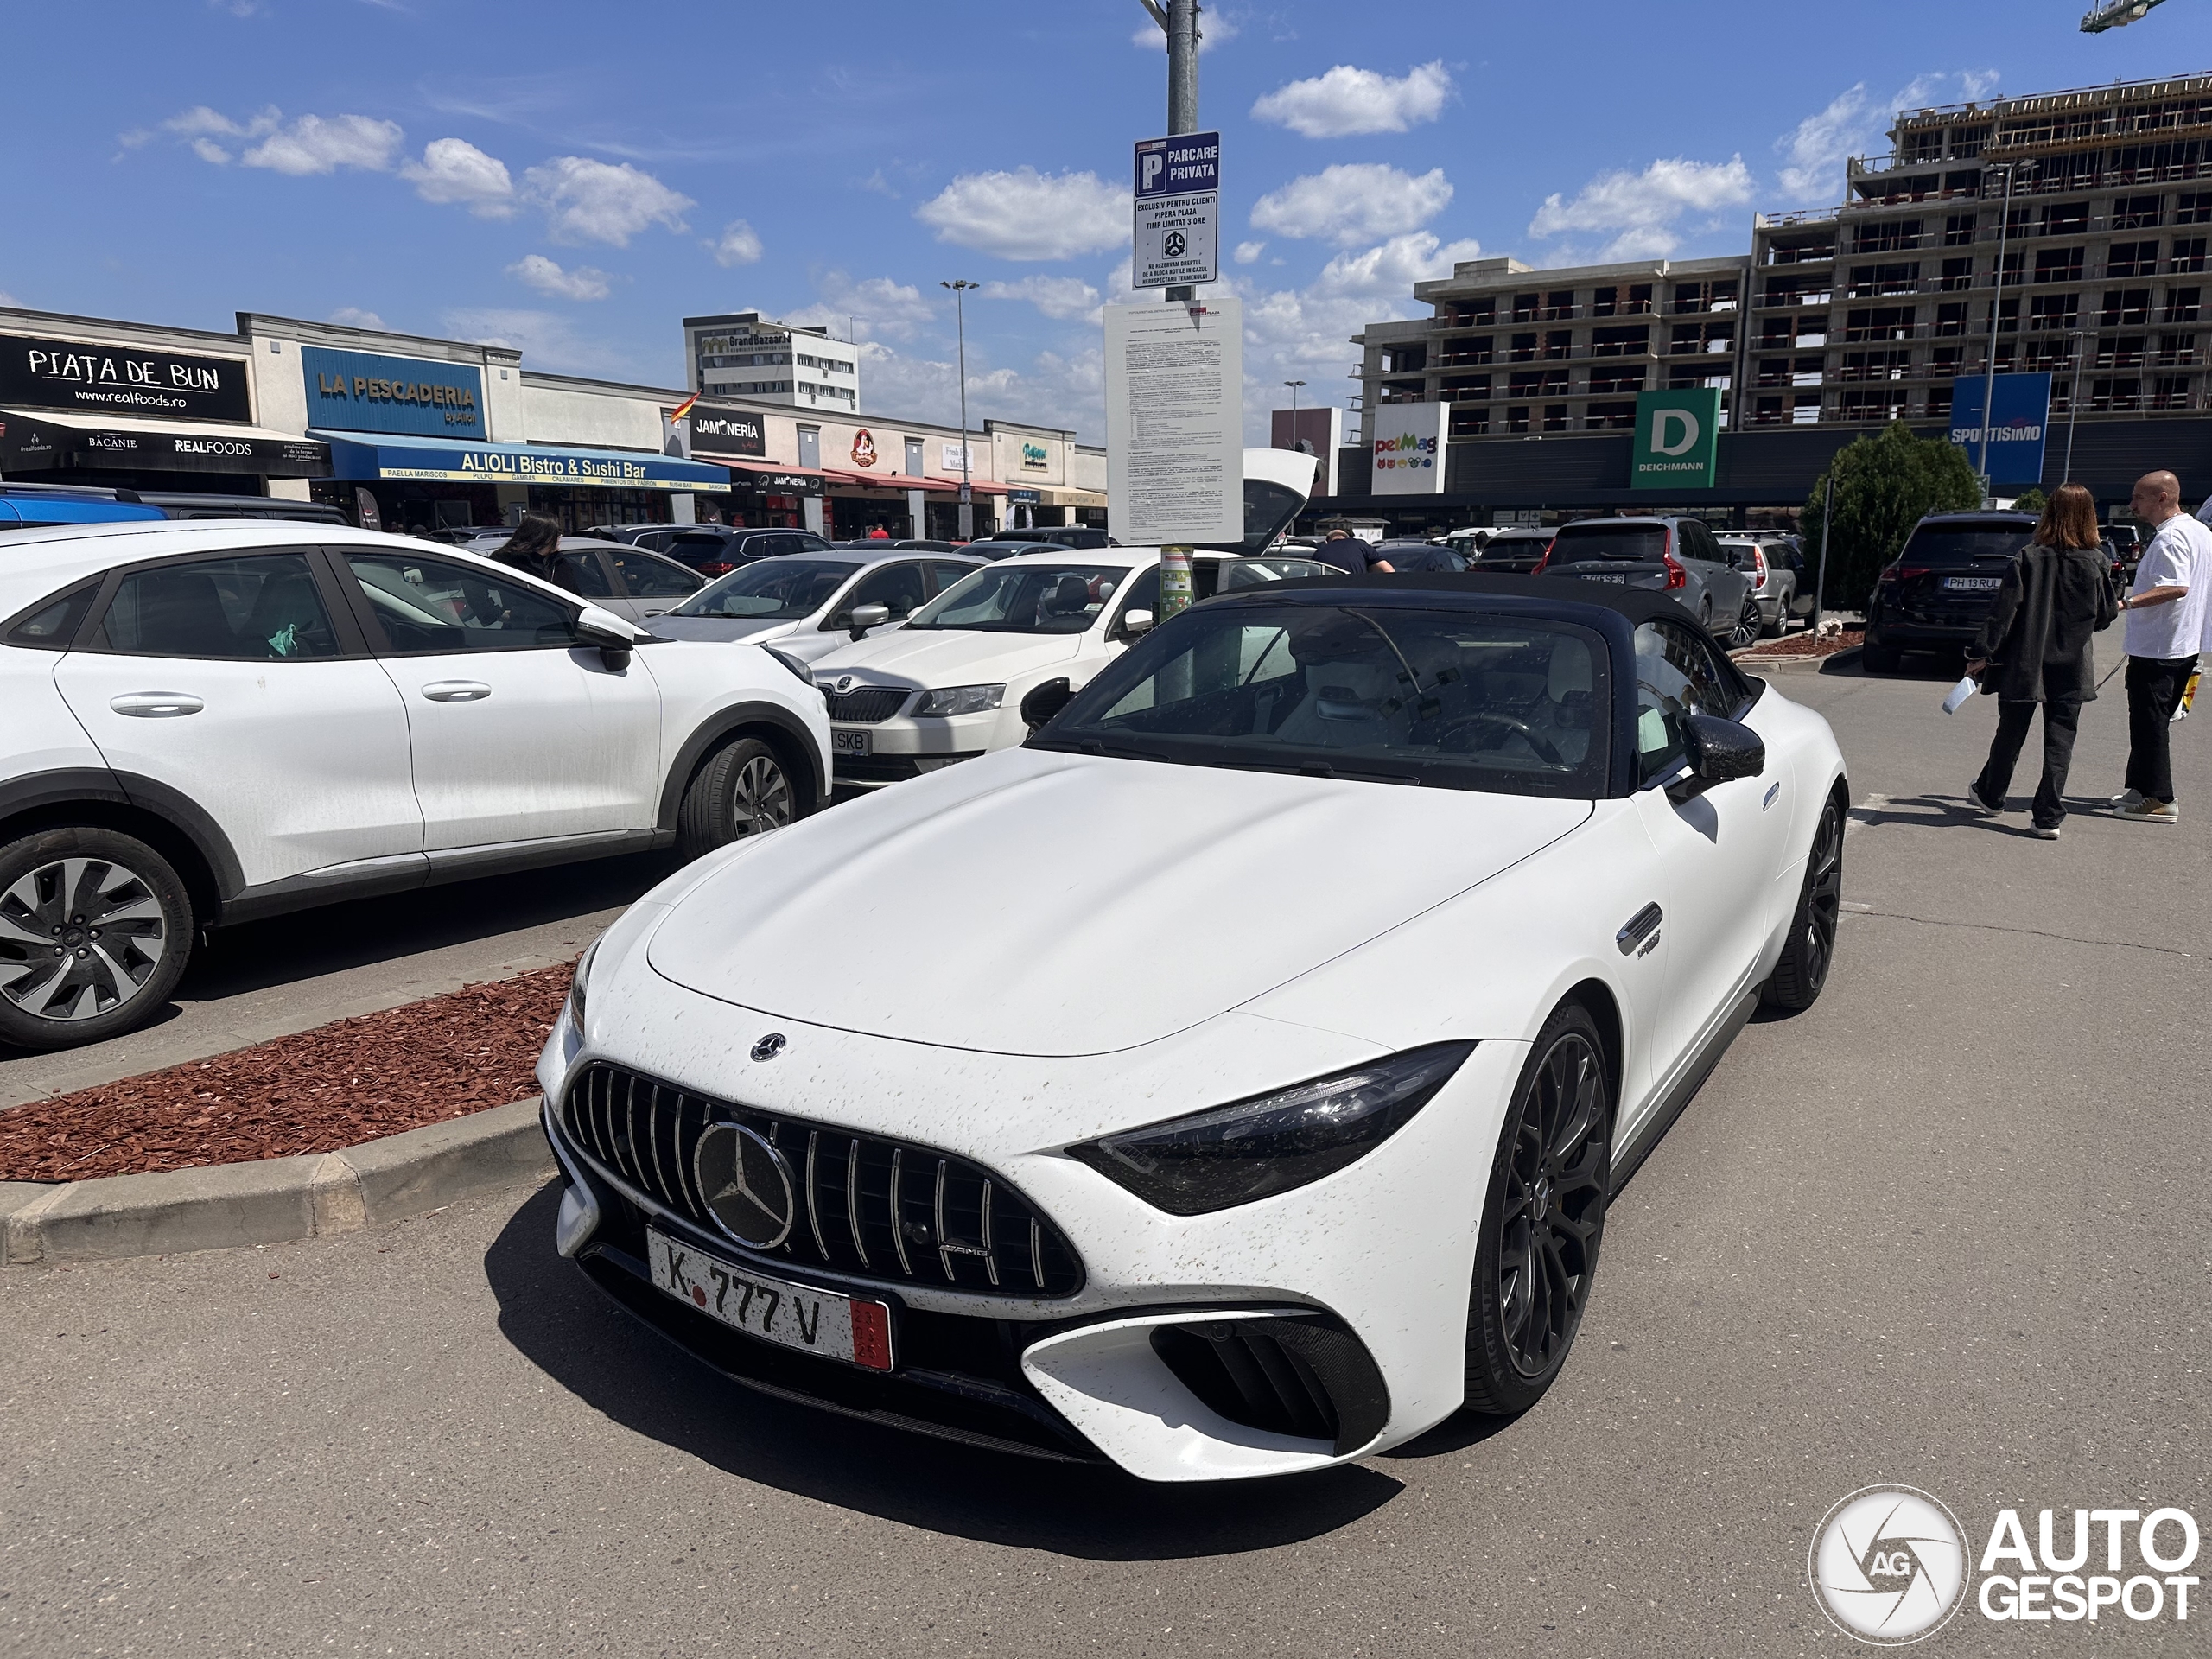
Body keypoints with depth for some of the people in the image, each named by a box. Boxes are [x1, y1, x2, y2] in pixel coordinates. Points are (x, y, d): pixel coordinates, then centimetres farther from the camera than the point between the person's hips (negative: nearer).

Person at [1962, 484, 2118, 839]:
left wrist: (1982, 653, -7)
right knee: (2059, 742, 4)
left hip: (2025, 666, -1)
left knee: (2010, 734, 14)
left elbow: (2005, 610, -11)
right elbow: (2105, 617, 4)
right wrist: (2118, 607, 27)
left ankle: (1990, 795, 32)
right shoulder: (2095, 564, -4)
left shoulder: (2029, 559, -10)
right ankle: (2048, 817, 2)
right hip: (2071, 669, 1)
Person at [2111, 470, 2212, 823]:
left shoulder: (2169, 538, -19)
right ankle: (2142, 787, 24)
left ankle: (2158, 800, -2)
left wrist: (2126, 603, -38)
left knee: (2149, 723, -5)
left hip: (2156, 648, -10)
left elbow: (2176, 587, -32)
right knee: (2154, 721, 17)